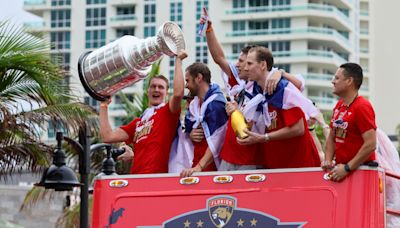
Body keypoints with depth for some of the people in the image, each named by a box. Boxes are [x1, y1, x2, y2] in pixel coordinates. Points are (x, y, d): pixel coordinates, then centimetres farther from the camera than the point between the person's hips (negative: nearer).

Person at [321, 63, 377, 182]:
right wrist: (328, 160, 2)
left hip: (360, 169, -7)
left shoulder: (362, 107, -14)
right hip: (340, 168, 7)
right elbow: (332, 137, 19)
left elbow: (370, 145, -21)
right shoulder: (338, 106, 11)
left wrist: (347, 168, -20)